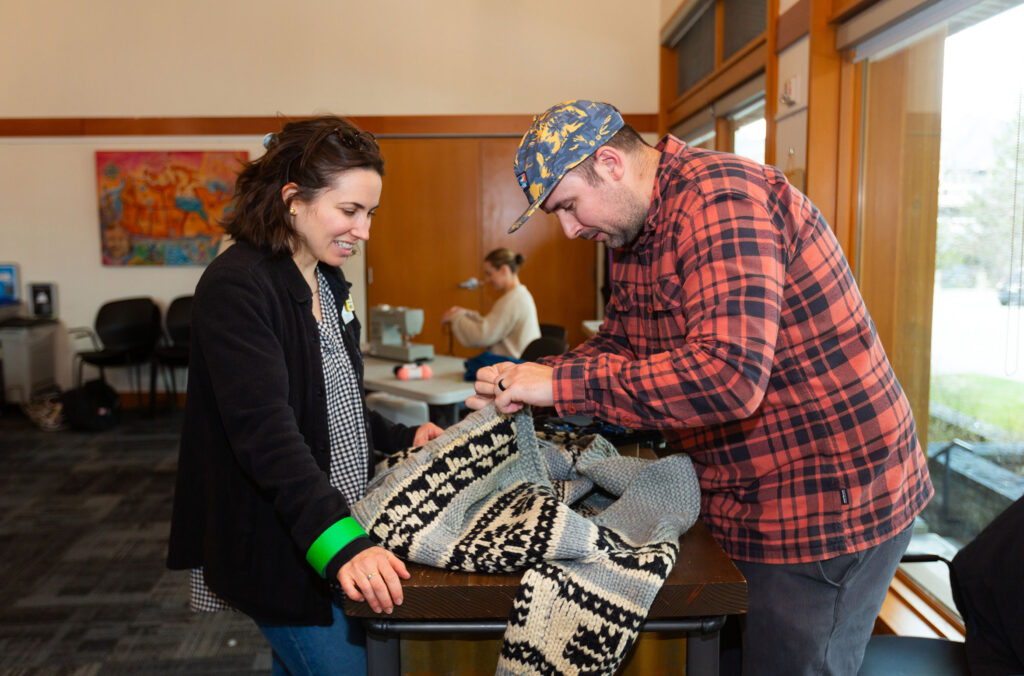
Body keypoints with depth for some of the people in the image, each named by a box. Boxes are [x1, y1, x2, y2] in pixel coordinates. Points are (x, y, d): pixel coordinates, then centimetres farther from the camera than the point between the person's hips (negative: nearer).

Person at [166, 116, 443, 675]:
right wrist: (339, 543, -39)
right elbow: (266, 432, -31)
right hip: (277, 540, -8)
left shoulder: (327, 281, 8)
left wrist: (401, 437, 9)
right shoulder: (237, 287, -20)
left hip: (336, 521, 9)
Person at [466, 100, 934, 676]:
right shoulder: (636, 230, 8)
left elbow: (729, 375, -35)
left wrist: (565, 384, -29)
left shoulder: (723, 199, -24)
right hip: (750, 506, 9)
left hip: (829, 511, -9)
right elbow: (619, 344, 15)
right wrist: (525, 383, -2)